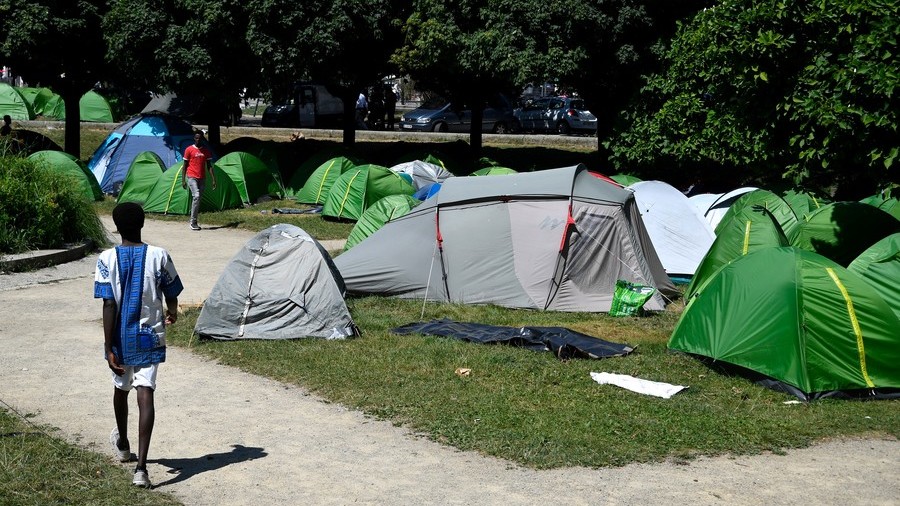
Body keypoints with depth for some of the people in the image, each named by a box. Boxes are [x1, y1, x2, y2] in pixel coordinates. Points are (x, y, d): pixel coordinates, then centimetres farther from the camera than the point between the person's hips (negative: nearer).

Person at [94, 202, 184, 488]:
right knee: (145, 395, -5)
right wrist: (171, 314, 26)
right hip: (149, 338, -1)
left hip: (120, 339, 1)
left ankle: (122, 444, 48)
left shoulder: (107, 260, -9)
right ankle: (141, 467, -17)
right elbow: (171, 300, 1)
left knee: (121, 388, 23)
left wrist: (109, 349, -10)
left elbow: (109, 306, -13)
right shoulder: (159, 257, -8)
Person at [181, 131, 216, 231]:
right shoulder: (189, 150, -3)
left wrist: (213, 179, 2)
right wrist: (183, 180, -5)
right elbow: (185, 166, 0)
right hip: (192, 177, -4)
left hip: (201, 178, 5)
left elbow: (209, 166, 10)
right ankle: (193, 222, -16)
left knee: (197, 199, 7)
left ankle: (193, 222, 14)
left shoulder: (206, 151, 7)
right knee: (196, 196, -20)